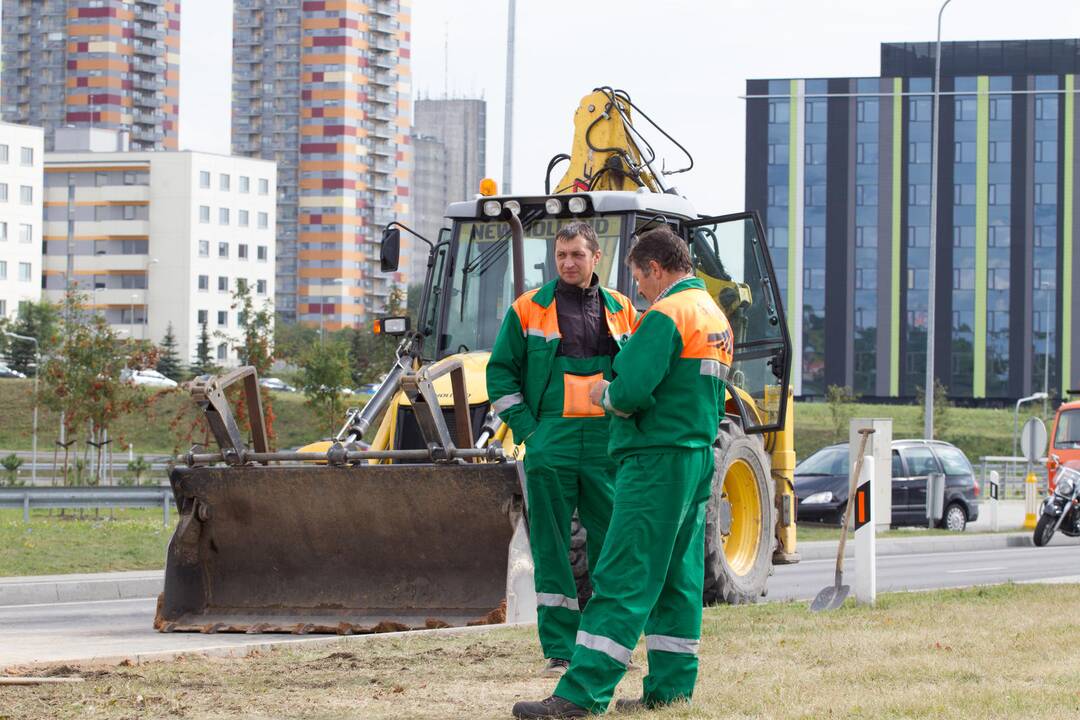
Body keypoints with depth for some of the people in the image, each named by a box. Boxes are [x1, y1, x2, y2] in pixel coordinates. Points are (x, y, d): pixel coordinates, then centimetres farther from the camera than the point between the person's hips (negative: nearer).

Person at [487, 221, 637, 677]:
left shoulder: (620, 311, 11)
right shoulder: (529, 310, 5)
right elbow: (501, 373, 6)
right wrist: (526, 431, -4)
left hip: (607, 444, 2)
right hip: (550, 444, -2)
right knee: (550, 546, -2)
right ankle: (558, 649, 0)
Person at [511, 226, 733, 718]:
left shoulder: (666, 316, -14)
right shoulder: (715, 317, 16)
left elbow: (631, 391, -23)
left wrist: (605, 394, -1)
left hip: (657, 461, -10)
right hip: (699, 459, 10)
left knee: (622, 580, -11)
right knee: (677, 579, 13)